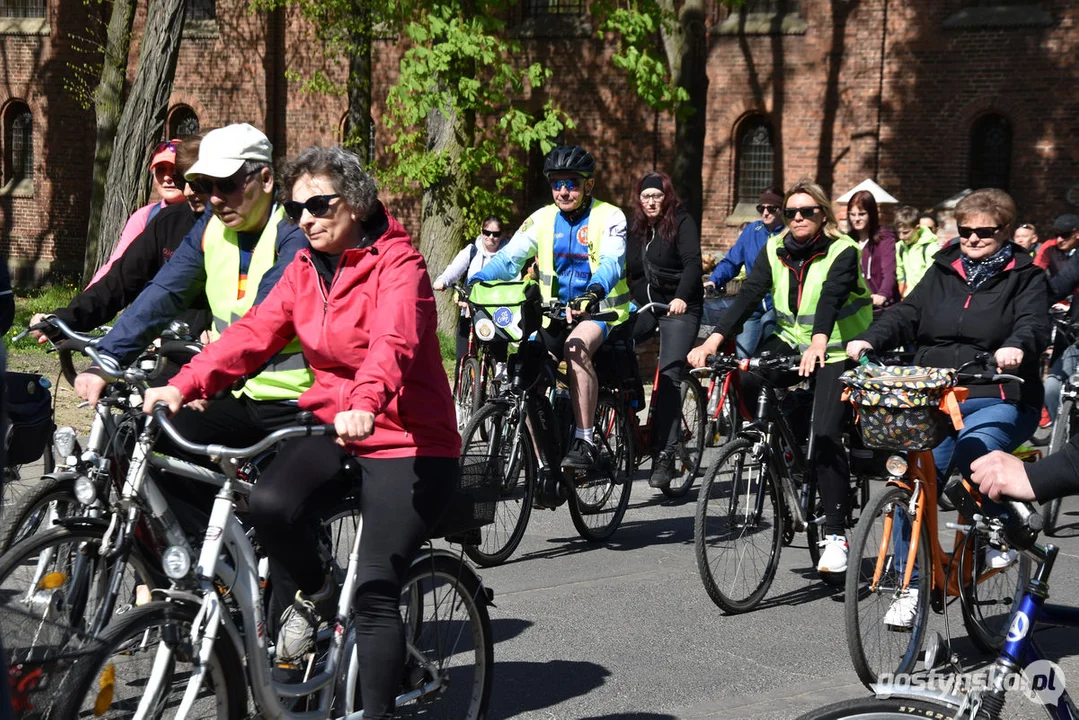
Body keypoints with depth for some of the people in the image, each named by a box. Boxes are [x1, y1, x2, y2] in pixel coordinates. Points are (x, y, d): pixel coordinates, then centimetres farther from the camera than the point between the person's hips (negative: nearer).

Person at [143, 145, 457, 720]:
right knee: (270, 504, -25)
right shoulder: (304, 269, 10)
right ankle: (315, 592, 5)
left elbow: (393, 341, -30)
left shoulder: (397, 261, -11)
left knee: (375, 592, -13)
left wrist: (366, 402, -50)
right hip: (331, 430, 6)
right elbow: (254, 333, -2)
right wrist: (184, 385, -18)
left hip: (408, 442, -5)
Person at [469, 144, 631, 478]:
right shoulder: (543, 218, 5)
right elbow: (508, 258, -4)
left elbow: (612, 262, -23)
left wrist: (593, 293, -45)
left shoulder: (609, 217, -6)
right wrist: (474, 283, -23)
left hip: (601, 311, -4)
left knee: (577, 348, -35)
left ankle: (585, 443, -29)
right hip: (555, 313, 5)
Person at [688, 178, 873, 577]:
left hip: (837, 352, -5)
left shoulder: (842, 252, -14)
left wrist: (818, 343, -50)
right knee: (739, 381, -23)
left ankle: (835, 533, -11)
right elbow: (749, 295, -11)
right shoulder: (775, 250, 1)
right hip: (792, 342, 5)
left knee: (825, 435, -19)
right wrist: (714, 340, -25)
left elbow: (831, 297, -32)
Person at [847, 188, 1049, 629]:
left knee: (971, 451, -35)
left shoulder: (1025, 277, 7)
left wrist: (1016, 347, -35)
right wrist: (870, 341, -14)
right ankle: (912, 586, -4)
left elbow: (1034, 324, -10)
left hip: (998, 401, -4)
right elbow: (907, 315, 6)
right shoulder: (943, 272, 17)